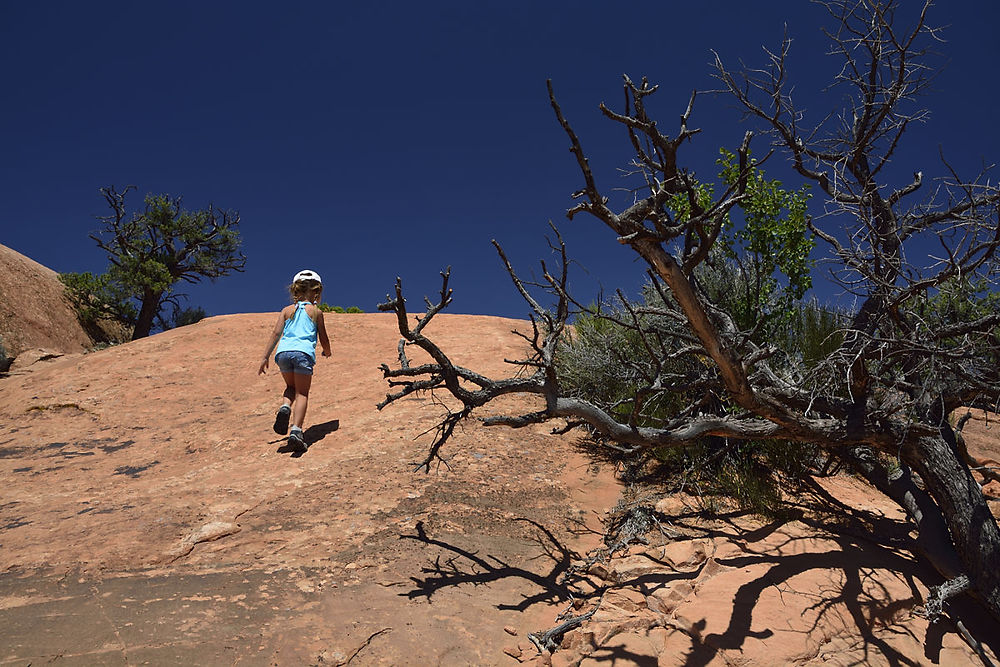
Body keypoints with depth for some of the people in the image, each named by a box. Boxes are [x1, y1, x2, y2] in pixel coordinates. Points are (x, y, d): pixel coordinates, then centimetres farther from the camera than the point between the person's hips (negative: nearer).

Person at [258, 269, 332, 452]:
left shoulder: (287, 310, 21)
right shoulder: (316, 311, 15)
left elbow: (276, 333, 10)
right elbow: (323, 339, 16)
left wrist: (265, 357, 9)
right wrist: (327, 352, 37)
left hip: (283, 352, 3)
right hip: (304, 352, -3)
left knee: (291, 387, 24)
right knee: (302, 394, -1)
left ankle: (285, 407, -7)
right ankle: (296, 430, -19)